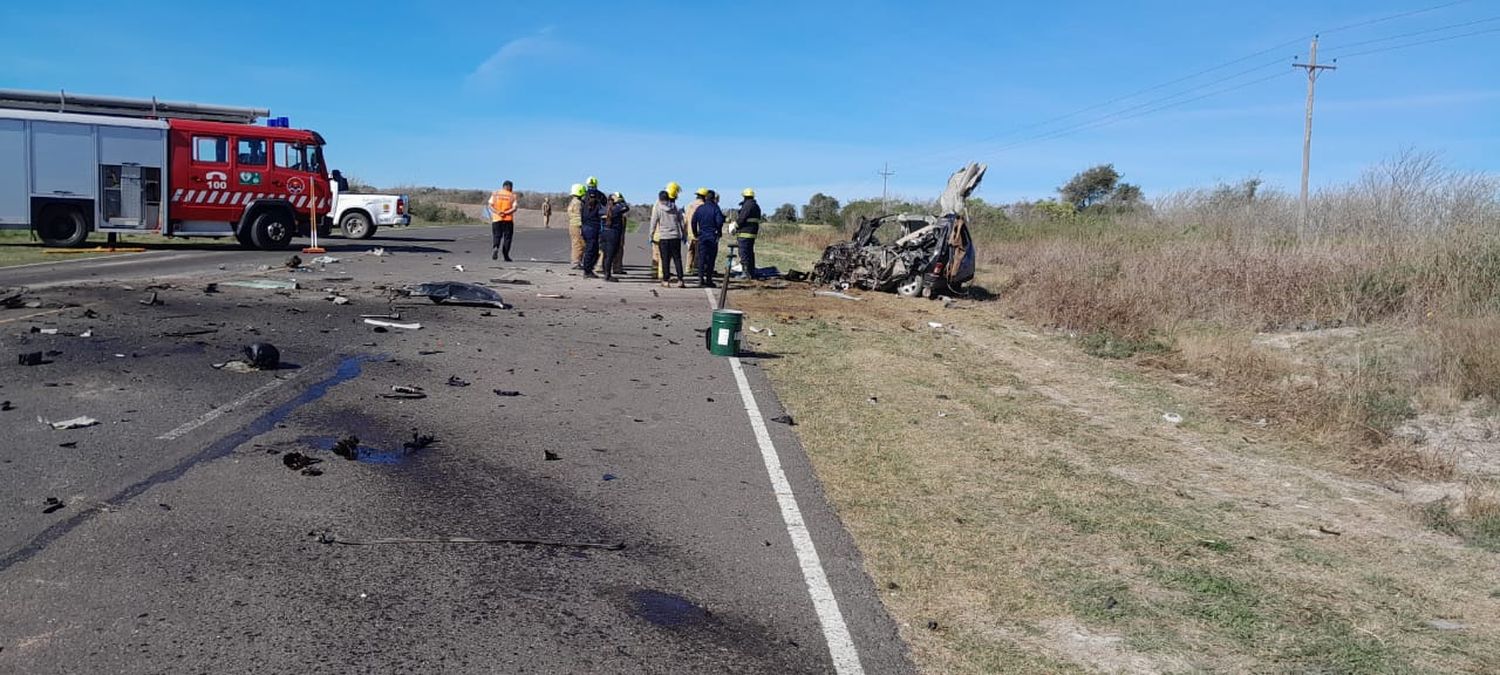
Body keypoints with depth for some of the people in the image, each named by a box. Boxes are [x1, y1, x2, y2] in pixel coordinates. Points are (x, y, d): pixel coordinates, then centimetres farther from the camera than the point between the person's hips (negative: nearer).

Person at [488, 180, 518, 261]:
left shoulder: (495, 194, 7)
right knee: (507, 236, 6)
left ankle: (495, 248, -19)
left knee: (496, 236, 10)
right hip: (508, 219, -2)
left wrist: (497, 212, -13)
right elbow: (514, 208, -10)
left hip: (496, 219, 2)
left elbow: (490, 206, -3)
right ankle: (506, 255, 4)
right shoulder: (512, 196, 1)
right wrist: (505, 213, -14)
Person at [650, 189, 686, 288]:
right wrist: (683, 235, 17)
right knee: (677, 258, 5)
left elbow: (653, 223, -1)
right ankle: (680, 280, 0)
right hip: (676, 236, 2)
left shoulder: (657, 208, -2)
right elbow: (681, 222, 10)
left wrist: (651, 236, 7)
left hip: (663, 237, -2)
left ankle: (666, 280, 3)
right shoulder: (675, 207, 7)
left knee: (665, 259, 3)